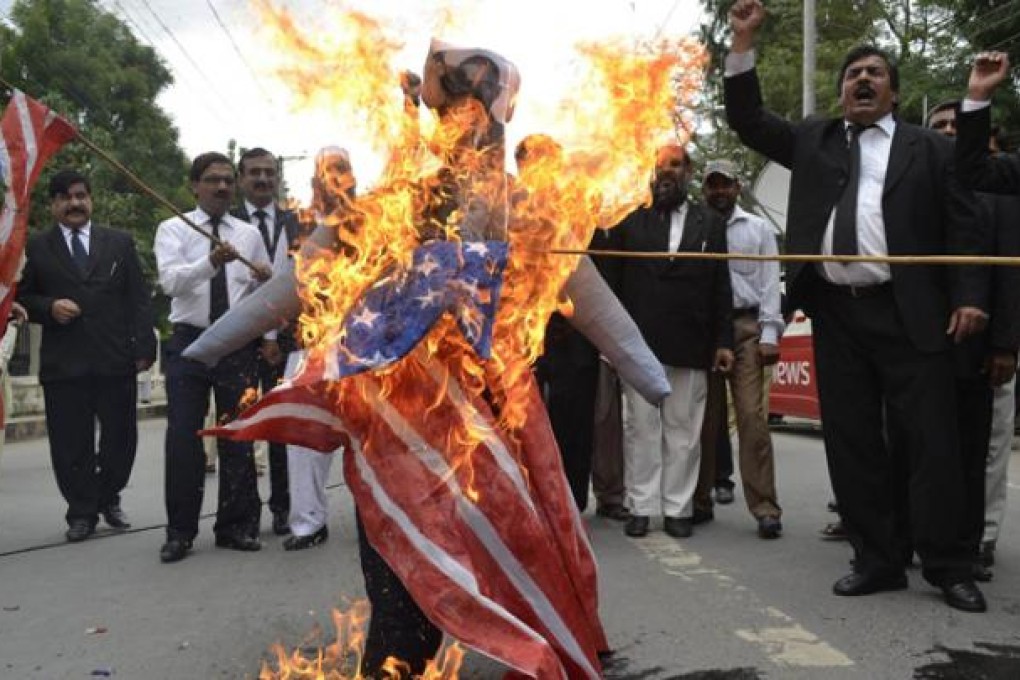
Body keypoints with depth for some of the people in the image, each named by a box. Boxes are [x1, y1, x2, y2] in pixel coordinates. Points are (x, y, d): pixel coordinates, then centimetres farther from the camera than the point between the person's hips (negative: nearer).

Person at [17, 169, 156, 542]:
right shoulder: (36, 247, 9)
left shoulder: (120, 242, 11)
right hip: (63, 362, 0)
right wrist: (49, 307, -11)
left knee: (120, 436, 7)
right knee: (71, 442, 3)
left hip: (116, 359, 1)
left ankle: (109, 498, 29)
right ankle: (81, 512, 18)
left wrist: (143, 347, -2)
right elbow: (21, 298, 11)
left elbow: (139, 298, 6)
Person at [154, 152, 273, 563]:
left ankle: (236, 526, 17)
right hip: (190, 343, -2)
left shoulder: (249, 234, 10)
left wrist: (266, 279, -11)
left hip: (238, 344, 2)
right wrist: (210, 262, -34)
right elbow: (170, 281, -17)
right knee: (183, 438, -2)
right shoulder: (173, 229, 1)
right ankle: (180, 531, 9)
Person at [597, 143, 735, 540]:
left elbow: (720, 287, 9)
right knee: (641, 428, 3)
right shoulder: (628, 220, 9)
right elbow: (611, 279, 5)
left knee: (683, 430, 4)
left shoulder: (710, 223, 12)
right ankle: (641, 507, 11)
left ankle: (678, 508, 13)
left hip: (690, 344, 1)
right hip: (638, 343, -1)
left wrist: (723, 340, 3)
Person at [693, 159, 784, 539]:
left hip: (745, 328, 0)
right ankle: (701, 500, 15)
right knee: (705, 418, 5)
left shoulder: (758, 229, 13)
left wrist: (770, 334, -2)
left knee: (751, 416, -8)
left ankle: (765, 509, -4)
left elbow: (769, 283, 7)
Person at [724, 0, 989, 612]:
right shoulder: (812, 141, 17)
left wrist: (968, 297, -7)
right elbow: (748, 119, 10)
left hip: (908, 314, -2)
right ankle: (878, 560, 16)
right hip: (835, 315, 3)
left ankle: (949, 566, 11)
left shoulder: (929, 148, 10)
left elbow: (963, 228, 5)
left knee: (932, 442, -1)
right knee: (852, 445, 6)